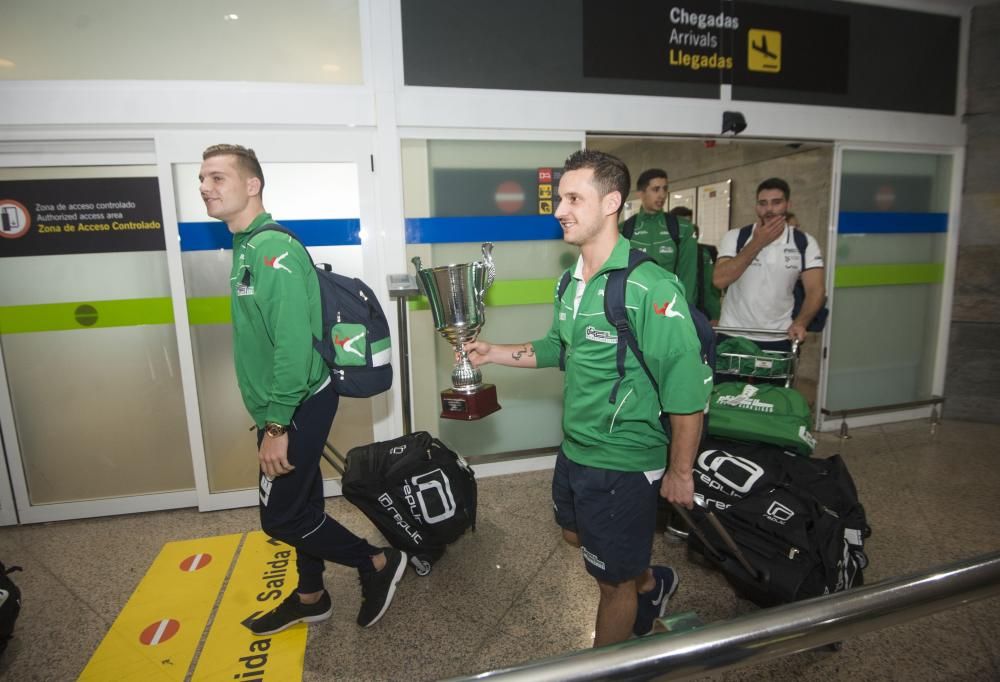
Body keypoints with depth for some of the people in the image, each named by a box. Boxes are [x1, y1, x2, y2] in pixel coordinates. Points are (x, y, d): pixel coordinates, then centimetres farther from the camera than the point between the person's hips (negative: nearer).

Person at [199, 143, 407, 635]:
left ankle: (378, 563, 18)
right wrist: (272, 418, 18)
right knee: (301, 505, 19)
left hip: (298, 407, -9)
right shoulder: (246, 248, 11)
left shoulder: (273, 249, -19)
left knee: (281, 516, 1)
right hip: (286, 407, 9)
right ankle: (310, 599, 37)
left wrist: (276, 425, -23)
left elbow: (294, 344, -26)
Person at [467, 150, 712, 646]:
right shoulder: (572, 281, 2)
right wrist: (493, 353, 3)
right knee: (576, 536, 30)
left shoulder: (650, 287, -25)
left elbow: (687, 389, -23)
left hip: (624, 463, -8)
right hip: (574, 450, 9)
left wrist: (680, 472, -16)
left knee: (613, 582, 13)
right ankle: (651, 584, 58)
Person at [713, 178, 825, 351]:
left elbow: (816, 289, -6)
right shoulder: (735, 237, -2)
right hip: (732, 336, 0)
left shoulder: (804, 243, 1)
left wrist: (800, 323, -25)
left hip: (778, 339, 1)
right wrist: (757, 243, -17)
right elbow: (719, 280, -16)